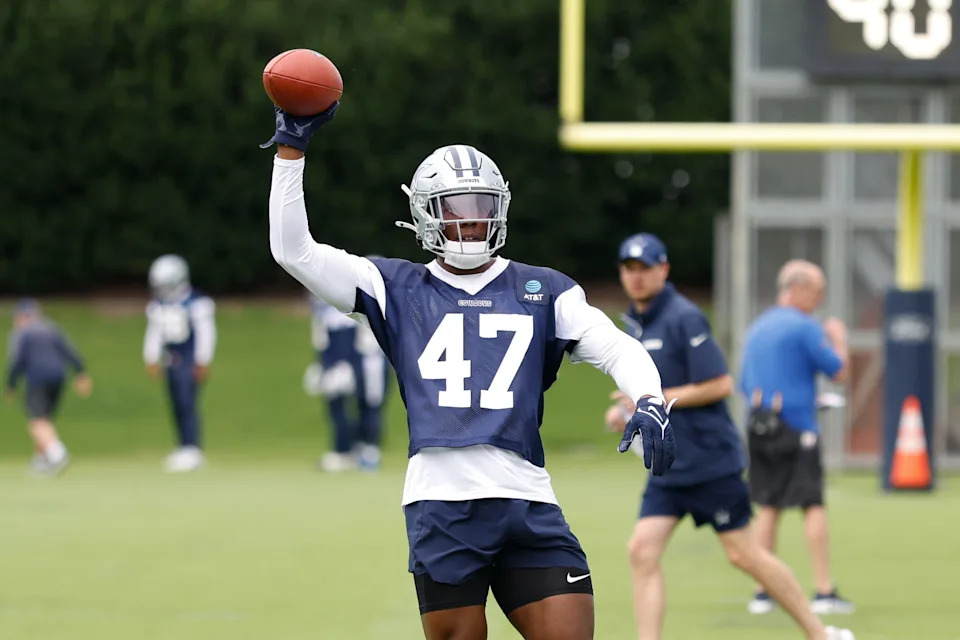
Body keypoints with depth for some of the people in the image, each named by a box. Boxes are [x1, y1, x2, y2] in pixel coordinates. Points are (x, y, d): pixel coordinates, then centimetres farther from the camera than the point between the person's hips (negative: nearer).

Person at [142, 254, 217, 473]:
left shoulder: (197, 303, -11)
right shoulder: (157, 306, 9)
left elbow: (205, 333, -11)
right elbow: (154, 334, 17)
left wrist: (203, 362, -13)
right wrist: (151, 360, 13)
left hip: (191, 360, -7)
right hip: (171, 361, 7)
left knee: (187, 404, -14)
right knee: (178, 407, 7)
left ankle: (192, 449, -14)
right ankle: (184, 448, 13)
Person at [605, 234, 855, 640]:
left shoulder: (683, 319, -13)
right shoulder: (636, 322, 12)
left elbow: (720, 385, -18)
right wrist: (628, 410, 7)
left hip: (710, 459, -8)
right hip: (667, 466, 8)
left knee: (743, 555, -2)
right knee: (642, 550, -6)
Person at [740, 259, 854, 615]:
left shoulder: (756, 329, 16)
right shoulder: (804, 328, -8)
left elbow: (744, 385, 20)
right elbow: (839, 371, -6)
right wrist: (839, 339, 10)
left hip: (758, 426, 7)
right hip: (796, 427, -7)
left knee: (768, 507, 10)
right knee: (813, 506, -5)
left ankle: (762, 593, 8)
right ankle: (824, 592, -8)